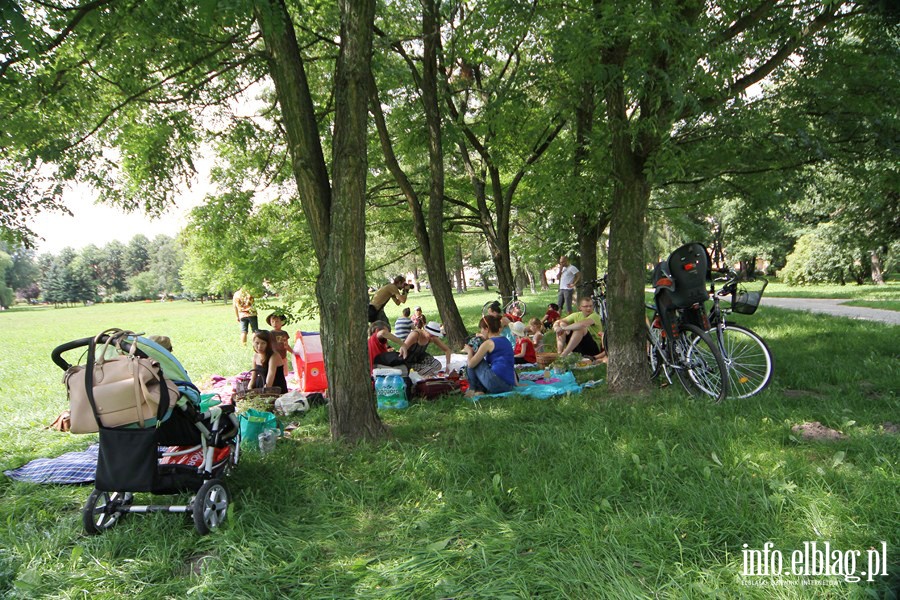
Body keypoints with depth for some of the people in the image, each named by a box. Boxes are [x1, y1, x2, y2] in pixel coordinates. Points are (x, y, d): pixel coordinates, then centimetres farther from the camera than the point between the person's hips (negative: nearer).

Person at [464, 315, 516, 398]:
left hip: (495, 383, -8)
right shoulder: (506, 341, 18)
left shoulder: (488, 343, -4)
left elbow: (470, 364, -3)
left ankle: (474, 390, 13)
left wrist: (470, 351, 15)